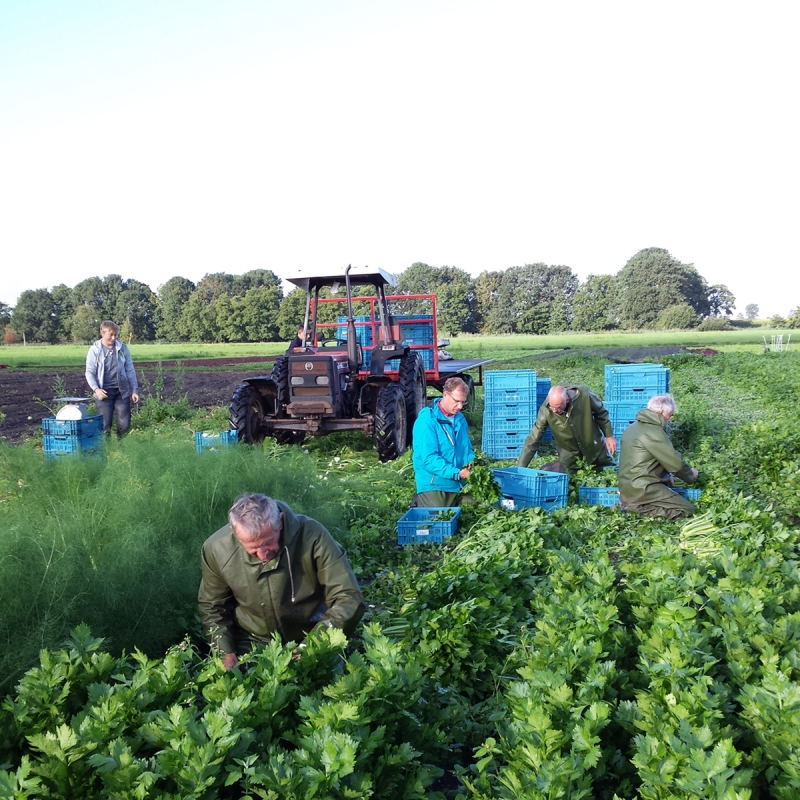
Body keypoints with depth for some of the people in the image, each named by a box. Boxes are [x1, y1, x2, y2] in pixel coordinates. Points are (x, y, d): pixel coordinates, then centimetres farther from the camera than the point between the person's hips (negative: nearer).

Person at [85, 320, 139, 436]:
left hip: (122, 391, 2)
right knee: (105, 425, -1)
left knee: (125, 424, 0)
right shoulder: (94, 350, -1)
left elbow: (130, 370, 8)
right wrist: (96, 389, -16)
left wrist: (135, 390, 5)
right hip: (104, 392, -2)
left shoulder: (122, 348, 4)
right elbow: (89, 372, 0)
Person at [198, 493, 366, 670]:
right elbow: (212, 607, 2)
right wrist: (226, 653, -9)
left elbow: (348, 597, -21)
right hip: (252, 644, 2)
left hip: (311, 636, -1)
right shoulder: (216, 549, -18)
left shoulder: (312, 535, -27)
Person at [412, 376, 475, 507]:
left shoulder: (460, 419, 9)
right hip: (434, 486, -7)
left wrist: (472, 462, -5)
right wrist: (457, 473, -27)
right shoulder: (427, 421, -15)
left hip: (460, 485, 7)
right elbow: (429, 459, -21)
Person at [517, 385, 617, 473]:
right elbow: (533, 440, -26)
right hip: (569, 448, -1)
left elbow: (601, 413, -9)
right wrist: (520, 468, -28)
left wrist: (609, 435, -4)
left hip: (592, 443, 1)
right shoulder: (545, 410, -30)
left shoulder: (585, 395, -31)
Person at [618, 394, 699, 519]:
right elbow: (676, 462, -11)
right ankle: (636, 506, -11)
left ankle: (632, 502, 6)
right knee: (687, 510, -7)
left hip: (629, 486, 10)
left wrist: (666, 475, 17)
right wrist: (690, 474, 8)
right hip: (641, 489, -10)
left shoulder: (633, 427, 13)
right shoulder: (653, 432, -16)